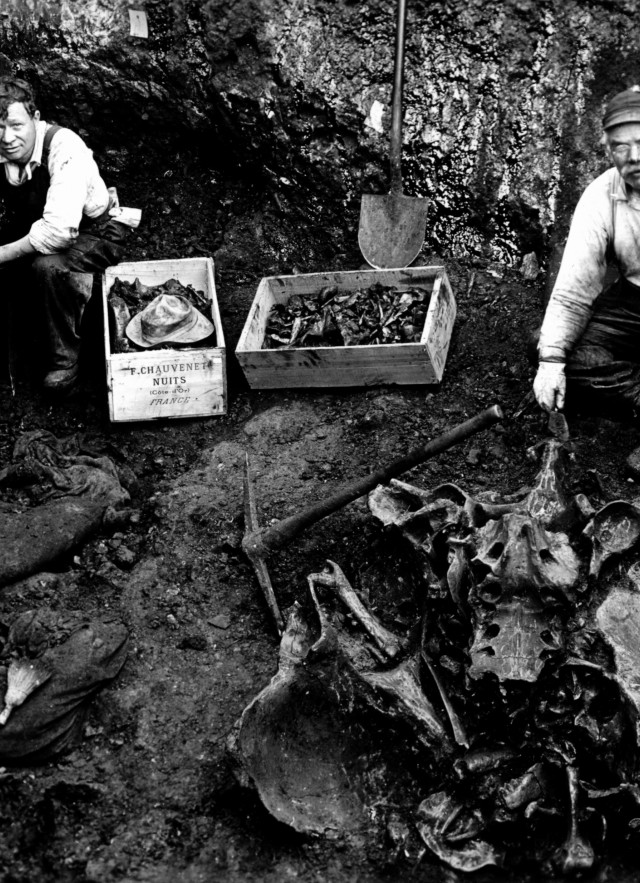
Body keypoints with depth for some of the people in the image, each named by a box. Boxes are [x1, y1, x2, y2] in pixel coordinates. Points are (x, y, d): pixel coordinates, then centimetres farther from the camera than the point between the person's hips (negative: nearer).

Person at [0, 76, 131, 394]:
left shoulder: (64, 148, -30)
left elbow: (60, 230, -39)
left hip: (94, 233, -6)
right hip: (32, 234, 6)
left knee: (48, 266, -35)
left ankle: (64, 359, -15)